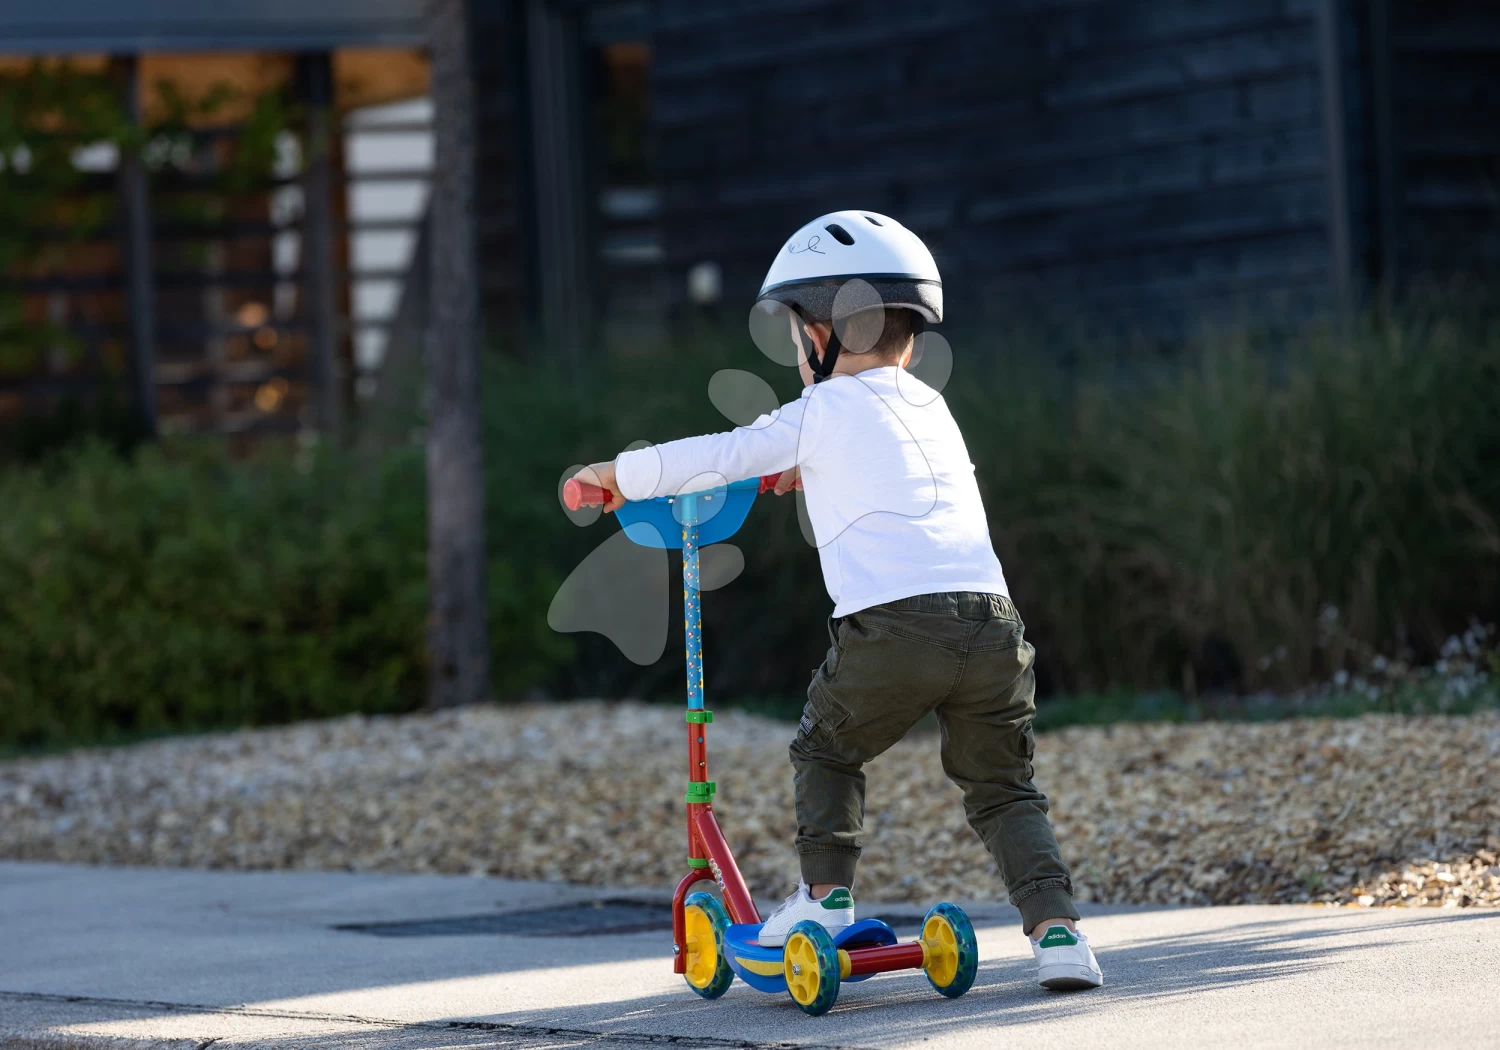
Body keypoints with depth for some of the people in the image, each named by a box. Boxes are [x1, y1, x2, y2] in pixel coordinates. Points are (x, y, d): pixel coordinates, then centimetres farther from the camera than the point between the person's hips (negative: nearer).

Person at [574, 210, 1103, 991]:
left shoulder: (825, 412, 9)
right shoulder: (931, 407, 26)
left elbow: (718, 457, 11)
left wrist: (616, 474, 25)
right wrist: (806, 474, 61)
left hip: (890, 623, -5)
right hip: (991, 621, 5)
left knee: (826, 751, 21)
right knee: (1002, 788, 13)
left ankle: (826, 895, 16)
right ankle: (1056, 932, -1)